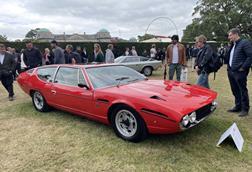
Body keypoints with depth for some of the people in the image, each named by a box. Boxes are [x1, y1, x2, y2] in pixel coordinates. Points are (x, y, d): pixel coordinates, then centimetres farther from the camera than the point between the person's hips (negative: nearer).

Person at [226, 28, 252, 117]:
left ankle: (245, 109, 12)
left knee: (242, 91, 1)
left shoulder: (244, 43, -10)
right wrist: (229, 67, 13)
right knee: (235, 91, 15)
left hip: (239, 72, -8)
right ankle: (238, 106, 28)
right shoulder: (232, 45, 17)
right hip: (231, 71, 8)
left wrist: (243, 67, -17)